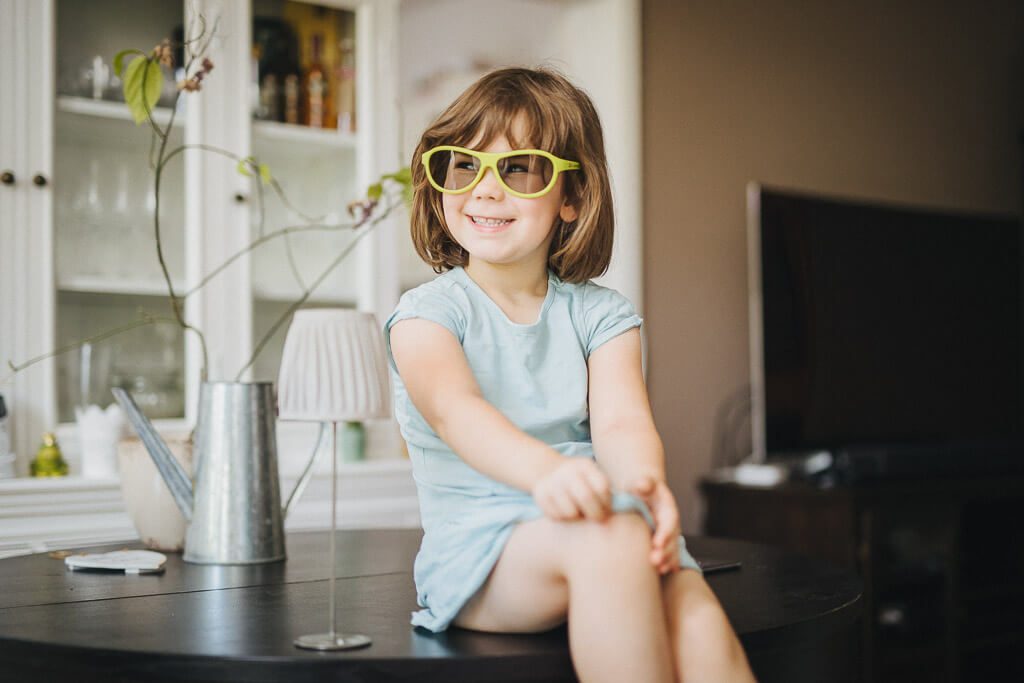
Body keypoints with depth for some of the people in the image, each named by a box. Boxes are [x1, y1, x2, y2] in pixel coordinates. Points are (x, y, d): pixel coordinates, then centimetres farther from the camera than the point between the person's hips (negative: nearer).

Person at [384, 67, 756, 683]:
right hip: (478, 546, -2)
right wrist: (546, 470, -41)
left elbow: (620, 420, -6)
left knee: (699, 620, -28)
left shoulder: (601, 315, 12)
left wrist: (643, 481, -32)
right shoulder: (428, 313, 3)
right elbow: (454, 407, -19)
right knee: (610, 540, -34)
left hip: (589, 523, 3)